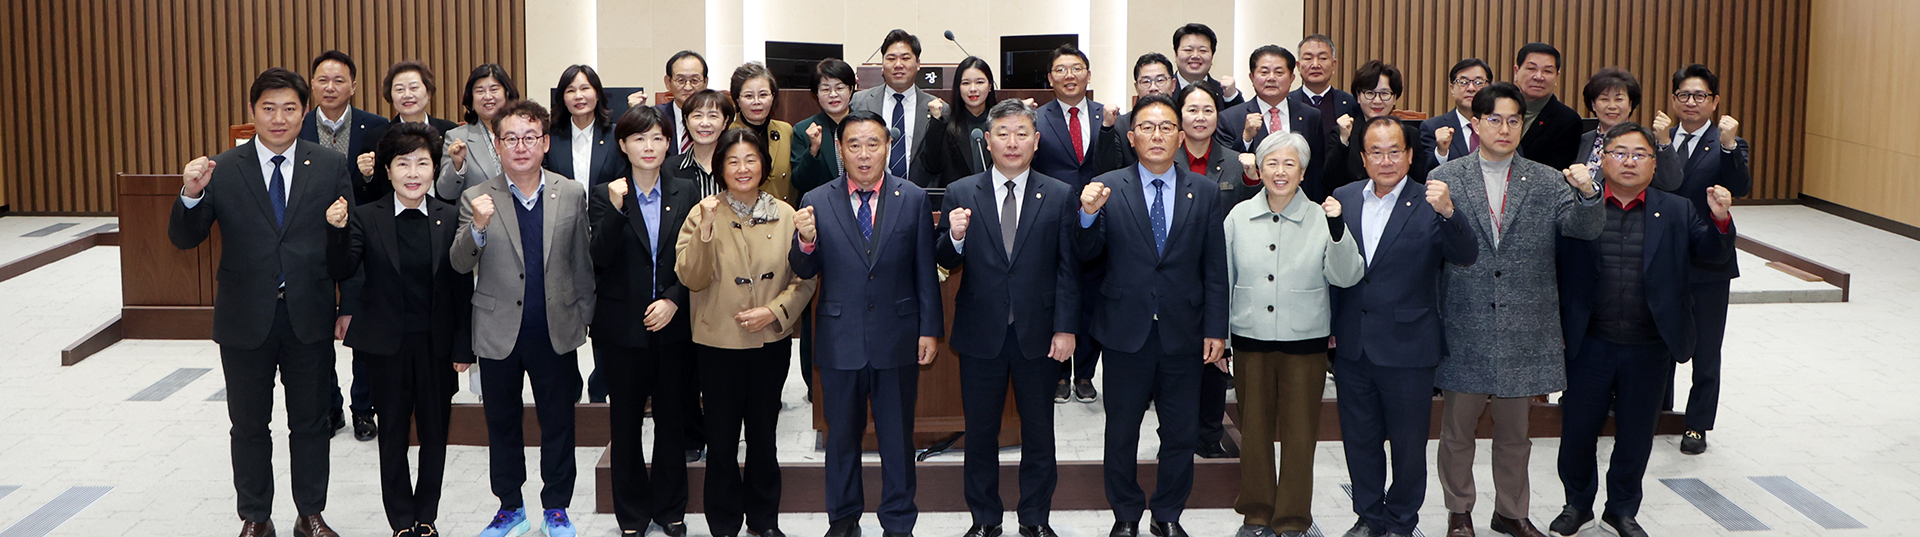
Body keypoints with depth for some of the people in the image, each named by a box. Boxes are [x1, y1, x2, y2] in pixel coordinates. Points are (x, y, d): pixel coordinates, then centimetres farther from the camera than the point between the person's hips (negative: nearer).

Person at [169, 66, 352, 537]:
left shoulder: (331, 166, -2)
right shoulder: (223, 171, -4)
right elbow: (184, 239, -6)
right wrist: (191, 196, -26)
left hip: (309, 316, 0)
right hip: (246, 318, 0)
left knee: (310, 422, 12)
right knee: (249, 425, 12)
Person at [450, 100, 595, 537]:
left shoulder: (572, 195, 1)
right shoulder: (476, 200, -3)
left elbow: (581, 264, 6)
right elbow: (460, 265, -10)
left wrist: (584, 318, 6)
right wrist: (478, 229, -28)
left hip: (556, 331, 0)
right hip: (500, 333, 0)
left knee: (558, 423, 9)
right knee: (502, 424, 13)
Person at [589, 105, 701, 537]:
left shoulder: (685, 194, 5)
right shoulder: (605, 195, 0)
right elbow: (598, 259, -11)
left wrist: (673, 299, -9)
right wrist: (615, 210, -22)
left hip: (673, 324, 1)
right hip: (623, 327, -1)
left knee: (672, 420, 7)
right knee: (625, 423, 5)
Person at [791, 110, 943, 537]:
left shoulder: (913, 199, 0)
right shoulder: (817, 203, -1)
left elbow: (925, 272, 2)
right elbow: (805, 272, -2)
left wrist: (929, 329, 0)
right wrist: (806, 242, -23)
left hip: (897, 340, 0)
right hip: (840, 341, 0)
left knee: (897, 437, 9)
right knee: (842, 436, 13)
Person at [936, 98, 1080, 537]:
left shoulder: (1059, 196, 2)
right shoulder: (961, 194, 2)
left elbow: (1068, 270, 0)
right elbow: (947, 264, 1)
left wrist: (1066, 329, -6)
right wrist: (955, 238, -21)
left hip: (1038, 335, 0)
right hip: (981, 335, 0)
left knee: (1038, 432, 9)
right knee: (980, 432, 9)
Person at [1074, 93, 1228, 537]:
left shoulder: (1204, 193, 3)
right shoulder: (1107, 188, -1)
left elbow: (1215, 268, 4)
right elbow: (1086, 254, -8)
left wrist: (1216, 329, -1)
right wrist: (1088, 215, -27)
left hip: (1183, 333, 1)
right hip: (1127, 330, -1)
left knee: (1181, 434, 8)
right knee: (1121, 433, 10)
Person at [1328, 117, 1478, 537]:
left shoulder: (1429, 204, -9)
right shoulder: (1343, 199, 4)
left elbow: (1465, 257, -22)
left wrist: (1448, 211, -38)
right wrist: (1329, 326, 5)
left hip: (1407, 348, -3)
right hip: (1352, 345, 4)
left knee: (1408, 443, 9)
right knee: (1359, 438, 15)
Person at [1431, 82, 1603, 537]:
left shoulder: (1546, 182, 5)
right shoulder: (1445, 179, 1)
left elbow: (1584, 228, -7)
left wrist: (1588, 193, -26)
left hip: (1523, 327, 2)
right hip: (1464, 326, -1)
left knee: (1514, 429, 14)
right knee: (1458, 426, 9)